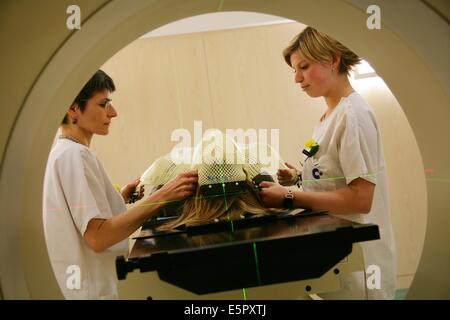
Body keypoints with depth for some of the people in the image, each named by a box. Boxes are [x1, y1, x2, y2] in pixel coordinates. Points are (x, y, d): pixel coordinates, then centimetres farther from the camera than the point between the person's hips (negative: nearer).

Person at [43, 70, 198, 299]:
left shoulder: (63, 151, 10)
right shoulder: (75, 154, -18)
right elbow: (98, 237, -26)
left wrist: (120, 198, 5)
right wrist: (162, 196, -28)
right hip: (91, 289, -9)